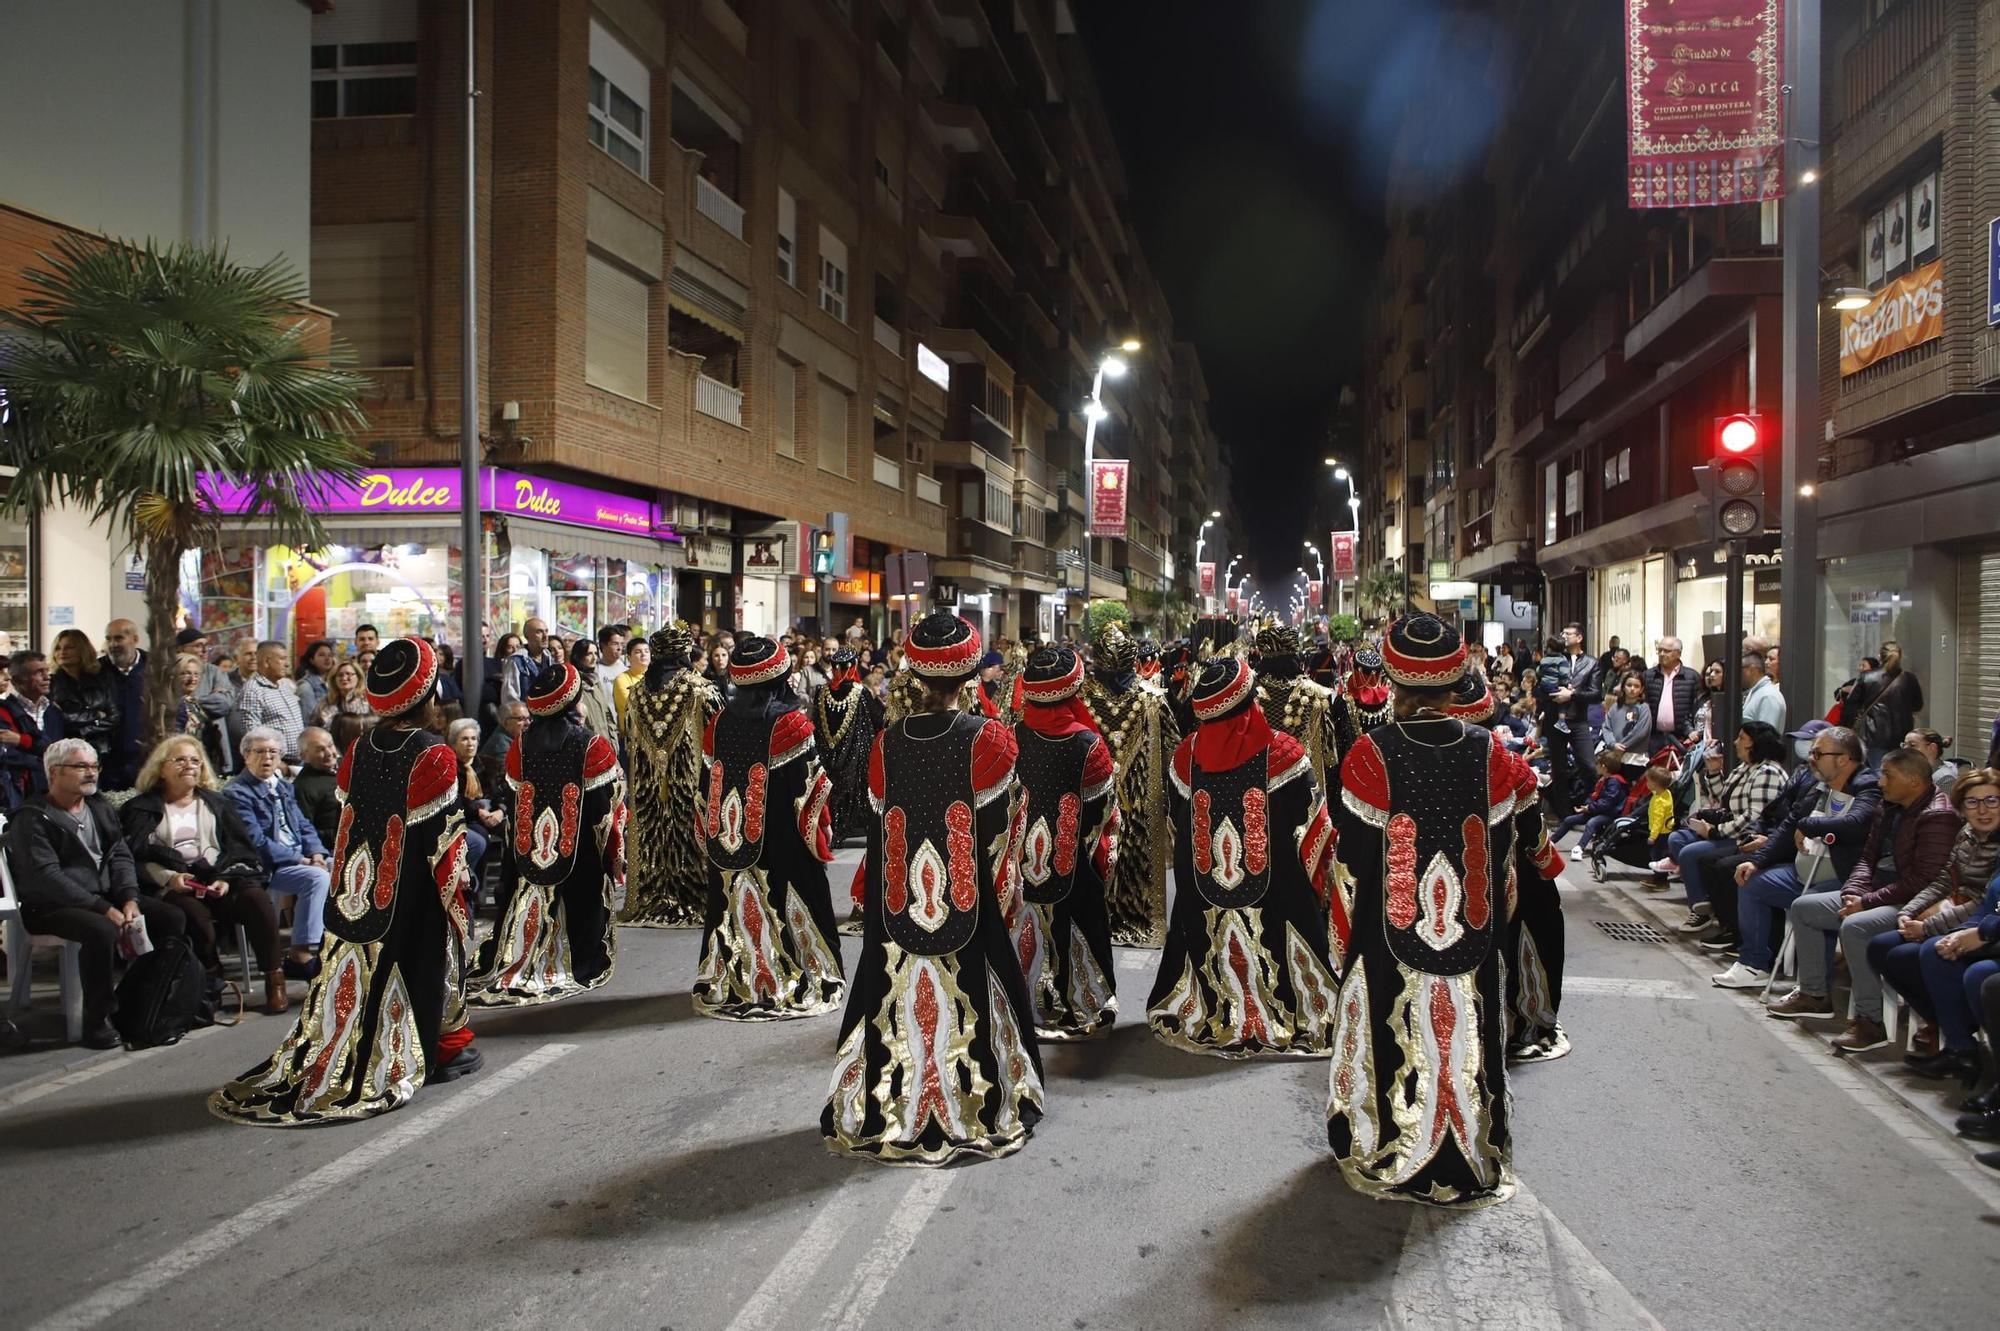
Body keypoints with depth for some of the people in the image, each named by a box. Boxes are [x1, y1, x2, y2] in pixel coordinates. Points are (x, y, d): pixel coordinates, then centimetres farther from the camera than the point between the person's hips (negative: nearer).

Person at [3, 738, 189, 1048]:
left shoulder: (100, 807, 15)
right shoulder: (31, 819, -8)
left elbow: (120, 856, 10)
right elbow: (46, 876, -18)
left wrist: (130, 899, -9)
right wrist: (104, 909, -25)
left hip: (106, 895, 7)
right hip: (52, 906, -7)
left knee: (172, 918, -9)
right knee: (102, 930, -36)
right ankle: (97, 1021, -23)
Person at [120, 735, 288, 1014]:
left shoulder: (215, 803, 24)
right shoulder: (143, 808, 16)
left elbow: (239, 848, 14)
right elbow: (137, 857, 3)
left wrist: (226, 879, -5)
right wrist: (169, 877, -14)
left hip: (220, 883, 2)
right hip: (174, 888, -2)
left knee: (256, 898, -29)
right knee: (196, 915, -36)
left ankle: (274, 979, -24)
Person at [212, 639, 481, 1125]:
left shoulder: (359, 750, 1)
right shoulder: (433, 756, -16)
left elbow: (345, 824, 8)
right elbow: (444, 838, -14)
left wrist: (351, 882, 17)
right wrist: (456, 887, -4)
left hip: (363, 889, 5)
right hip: (415, 897, -5)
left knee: (359, 963, 13)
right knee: (421, 961, 6)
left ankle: (343, 1053, 22)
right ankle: (442, 1048, 16)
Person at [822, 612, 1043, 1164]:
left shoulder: (887, 744, -2)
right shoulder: (989, 740, -10)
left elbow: (879, 834, 4)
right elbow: (996, 836, -8)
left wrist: (879, 902, 15)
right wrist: (1001, 900, 1)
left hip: (898, 912, 3)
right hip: (970, 913, -2)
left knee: (897, 1004, 12)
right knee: (968, 1002, 7)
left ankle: (884, 1109, 24)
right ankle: (976, 1110, 18)